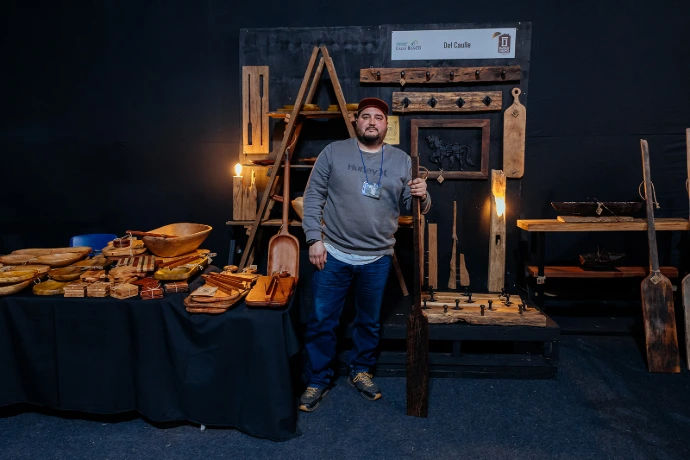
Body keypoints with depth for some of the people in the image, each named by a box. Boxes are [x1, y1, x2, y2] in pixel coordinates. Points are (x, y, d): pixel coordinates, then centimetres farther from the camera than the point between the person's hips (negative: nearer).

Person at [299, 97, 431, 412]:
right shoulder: (333, 152, -1)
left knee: (369, 322, 17)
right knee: (321, 322, 6)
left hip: (377, 260, 2)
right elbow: (313, 197, -1)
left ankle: (360, 371, 38)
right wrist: (314, 239, -9)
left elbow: (414, 207, 7)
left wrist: (421, 196, -16)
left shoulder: (402, 161, 5)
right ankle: (317, 381, 24)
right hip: (333, 255, -1)